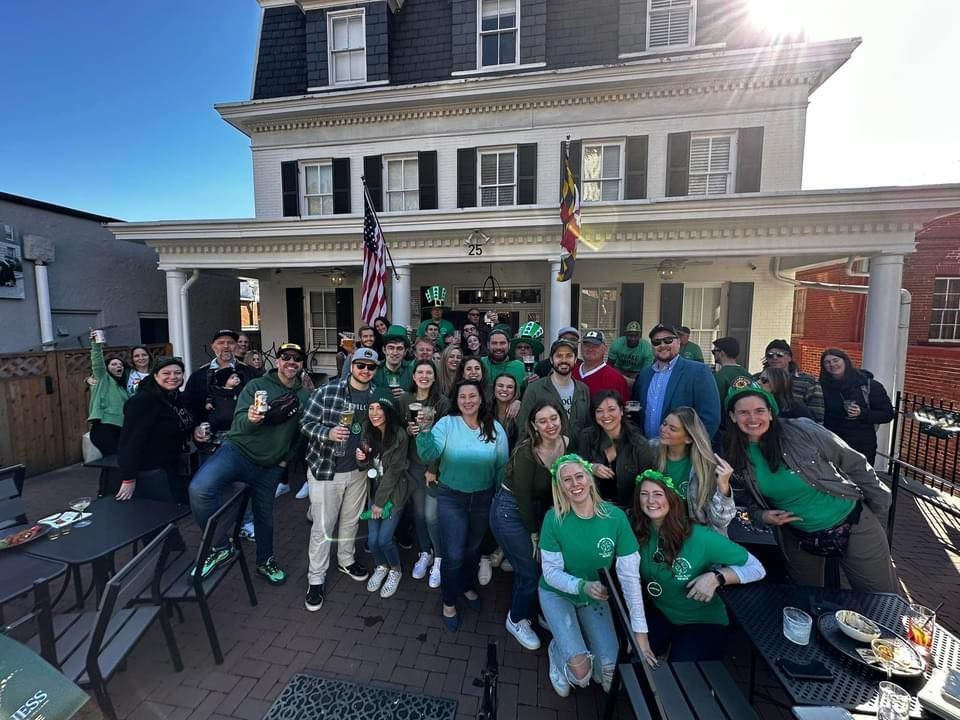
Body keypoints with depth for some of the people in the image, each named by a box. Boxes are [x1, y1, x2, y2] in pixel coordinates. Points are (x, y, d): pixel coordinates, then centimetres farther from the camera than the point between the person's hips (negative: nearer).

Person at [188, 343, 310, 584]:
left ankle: (265, 561, 42)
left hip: (270, 466, 3)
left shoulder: (304, 397, 2)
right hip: (238, 450, -3)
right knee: (199, 489, -30)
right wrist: (250, 419, -36)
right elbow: (239, 421, -15)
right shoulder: (256, 386, -7)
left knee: (264, 515, 17)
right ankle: (220, 546, -9)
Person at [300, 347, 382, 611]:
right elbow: (306, 423, -9)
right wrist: (328, 433, -26)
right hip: (325, 469, -4)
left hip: (358, 470, 4)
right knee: (323, 526, 6)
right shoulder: (326, 392, -14)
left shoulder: (378, 396, -2)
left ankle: (346, 560, 45)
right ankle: (315, 579, 26)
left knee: (351, 520, 21)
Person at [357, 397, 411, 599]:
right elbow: (367, 465, 3)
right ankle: (381, 567, 35)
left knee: (384, 539, -4)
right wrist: (361, 459, -20)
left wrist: (380, 502, -12)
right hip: (375, 489, 4)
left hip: (394, 491, -4)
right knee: (372, 539, 4)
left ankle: (395, 570, 26)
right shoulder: (367, 430, -7)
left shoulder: (400, 435, -22)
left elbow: (393, 471, -17)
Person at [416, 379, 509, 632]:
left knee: (473, 549, 23)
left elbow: (502, 466, -3)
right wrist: (425, 430, -39)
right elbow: (429, 454, -23)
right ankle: (449, 603, 31)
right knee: (453, 555, 3)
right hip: (451, 498, -2)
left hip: (483, 499, 3)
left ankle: (468, 587, 51)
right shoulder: (447, 423, -13)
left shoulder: (495, 428, -8)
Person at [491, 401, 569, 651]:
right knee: (530, 572, 2)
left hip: (537, 510, 6)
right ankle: (516, 620, 32)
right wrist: (534, 534, -8)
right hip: (510, 511, -6)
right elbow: (522, 497, -19)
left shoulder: (567, 444, -9)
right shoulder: (526, 453, -28)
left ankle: (531, 613, 43)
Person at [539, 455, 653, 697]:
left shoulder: (615, 516, -21)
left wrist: (640, 631, -17)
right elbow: (551, 572, -17)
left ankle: (582, 638, 24)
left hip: (595, 597, 2)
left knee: (611, 675, -5)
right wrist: (582, 586, -35)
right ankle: (558, 650, 17)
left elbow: (629, 576, -17)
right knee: (581, 672, -17)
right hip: (557, 594, -2)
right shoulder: (554, 519, -23)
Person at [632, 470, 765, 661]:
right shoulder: (640, 535, -14)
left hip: (703, 622, -2)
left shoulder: (699, 537, -26)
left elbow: (756, 568, -17)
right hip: (659, 614, 3)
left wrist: (716, 577, -32)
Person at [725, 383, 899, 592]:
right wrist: (761, 515, -14)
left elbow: (855, 464, -7)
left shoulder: (801, 430, -21)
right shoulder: (735, 458, -11)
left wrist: (879, 509, -1)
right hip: (799, 539, 3)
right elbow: (751, 499, 6)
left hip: (853, 526, -3)